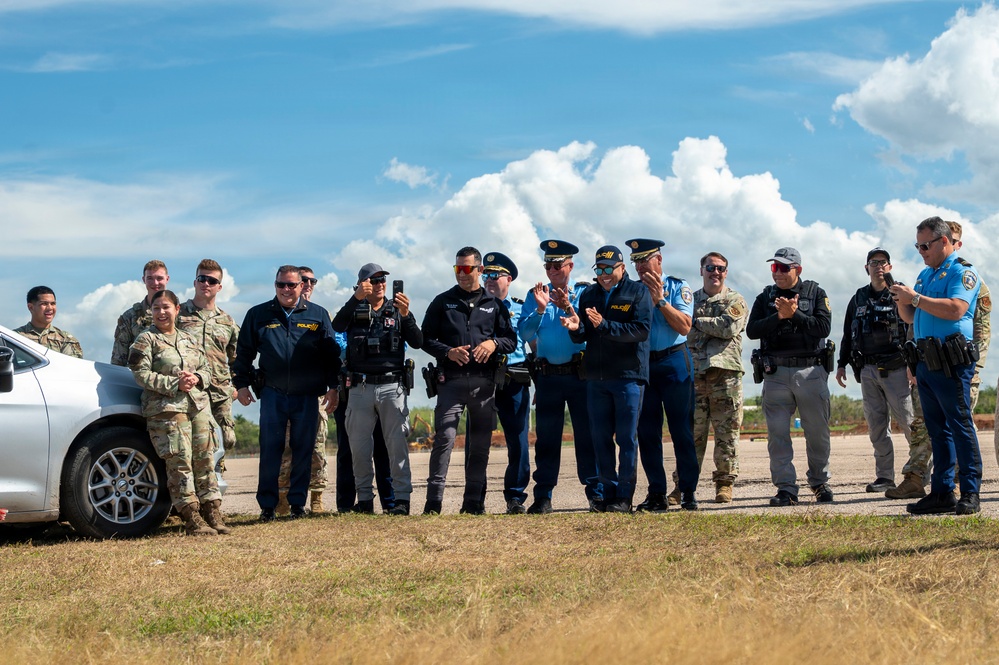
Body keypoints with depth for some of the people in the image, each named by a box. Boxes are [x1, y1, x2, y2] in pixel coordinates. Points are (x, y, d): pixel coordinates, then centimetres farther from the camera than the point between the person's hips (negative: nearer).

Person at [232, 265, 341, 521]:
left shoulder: (317, 315, 7)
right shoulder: (258, 315, 7)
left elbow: (332, 354, 8)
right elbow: (243, 352, 11)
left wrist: (333, 387, 3)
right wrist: (241, 384, 6)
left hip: (307, 396, 0)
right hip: (272, 394, 0)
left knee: (303, 451, 4)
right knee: (270, 450, -1)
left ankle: (298, 503, 13)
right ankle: (267, 506, 6)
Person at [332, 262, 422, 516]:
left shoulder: (397, 311, 9)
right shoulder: (355, 311, 8)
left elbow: (417, 342, -2)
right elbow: (337, 325, -14)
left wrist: (406, 315, -18)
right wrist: (356, 298, -26)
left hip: (391, 386, -1)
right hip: (360, 388, 1)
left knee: (397, 444, -4)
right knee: (359, 446, 3)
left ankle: (402, 498, -3)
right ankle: (364, 499, 12)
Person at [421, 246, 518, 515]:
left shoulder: (493, 304, 13)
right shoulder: (443, 302, 10)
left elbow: (511, 339, 12)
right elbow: (426, 339, 7)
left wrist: (494, 344, -9)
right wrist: (448, 352, -11)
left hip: (484, 382, 2)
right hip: (451, 380, -2)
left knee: (480, 443, 5)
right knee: (444, 437, -13)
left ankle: (473, 502, 13)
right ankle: (433, 502, -13)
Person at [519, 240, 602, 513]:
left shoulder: (584, 293, 4)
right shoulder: (535, 294, 11)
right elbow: (524, 333, 0)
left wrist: (569, 307, -19)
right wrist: (540, 309, -13)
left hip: (579, 374, -2)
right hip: (548, 375, 2)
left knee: (587, 434, -2)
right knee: (546, 437, 3)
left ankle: (596, 494, 3)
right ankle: (543, 498, 7)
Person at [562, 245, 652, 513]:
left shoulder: (637, 292, 0)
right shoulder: (588, 295, 13)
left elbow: (642, 330, -14)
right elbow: (580, 337, 10)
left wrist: (605, 325, -20)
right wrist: (575, 326, -13)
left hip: (628, 376, -5)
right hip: (596, 377, 5)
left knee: (626, 438, -2)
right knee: (601, 438, 6)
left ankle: (624, 496, 2)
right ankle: (608, 493, 14)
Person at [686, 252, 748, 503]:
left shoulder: (735, 301, 9)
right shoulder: (690, 300, 18)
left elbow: (729, 327, -10)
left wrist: (697, 322, -3)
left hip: (725, 375, -2)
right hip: (694, 375, 2)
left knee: (726, 433, 0)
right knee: (692, 433, 0)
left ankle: (724, 484, 7)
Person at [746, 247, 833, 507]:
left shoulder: (815, 293, 7)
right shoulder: (765, 297, 12)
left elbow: (823, 327, -7)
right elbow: (752, 330, -2)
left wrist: (795, 314, -13)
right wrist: (779, 316, -13)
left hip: (811, 371, -1)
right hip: (776, 374, 1)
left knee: (817, 432, 3)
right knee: (777, 434, -4)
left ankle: (820, 483, 18)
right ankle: (786, 488, -1)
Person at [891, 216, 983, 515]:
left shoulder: (963, 271, -5)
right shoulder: (925, 274, 21)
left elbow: (955, 309, -21)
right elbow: (910, 318, 24)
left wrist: (916, 298, -17)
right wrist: (903, 301, 4)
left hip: (951, 363, -9)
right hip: (925, 363, 9)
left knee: (960, 425, -7)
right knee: (937, 429, 9)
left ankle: (970, 494, -5)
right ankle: (942, 492, 13)